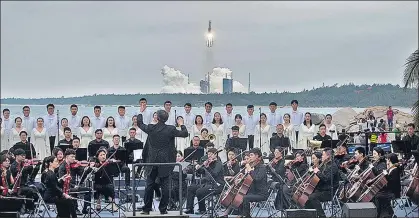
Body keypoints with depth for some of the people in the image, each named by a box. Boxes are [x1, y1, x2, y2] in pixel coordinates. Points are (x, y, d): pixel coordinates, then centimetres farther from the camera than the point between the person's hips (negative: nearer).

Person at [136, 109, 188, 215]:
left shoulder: (151, 128, -5)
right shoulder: (170, 129, -9)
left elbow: (139, 123, 14)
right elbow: (185, 134, -3)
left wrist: (140, 113, 29)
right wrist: (181, 124, 14)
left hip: (152, 161, 1)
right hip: (165, 161, -1)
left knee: (149, 185, 7)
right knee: (165, 185, 4)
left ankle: (146, 209, 9)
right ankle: (163, 209, 5)